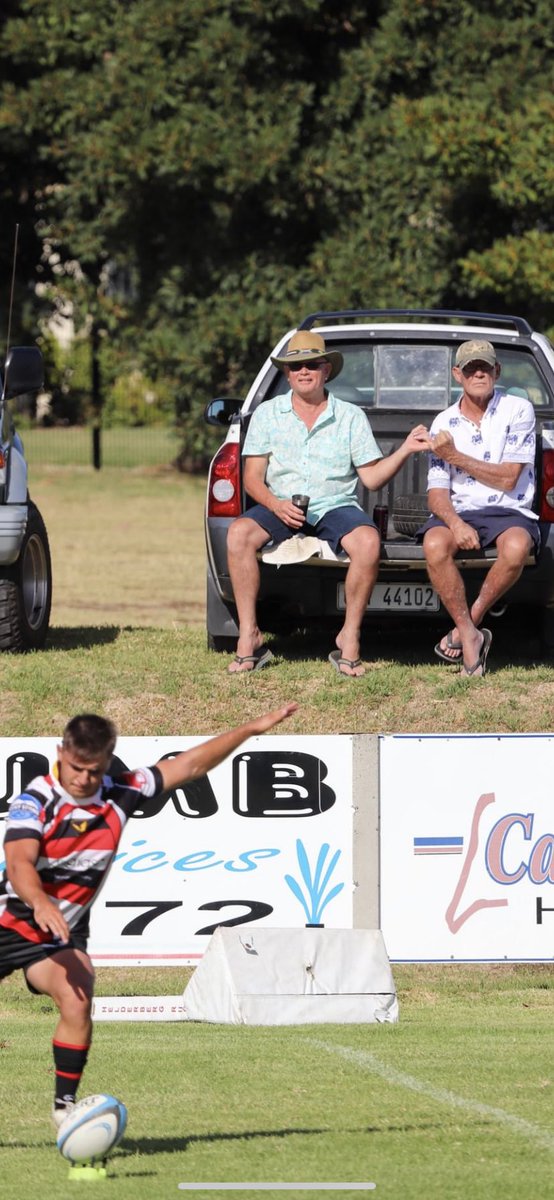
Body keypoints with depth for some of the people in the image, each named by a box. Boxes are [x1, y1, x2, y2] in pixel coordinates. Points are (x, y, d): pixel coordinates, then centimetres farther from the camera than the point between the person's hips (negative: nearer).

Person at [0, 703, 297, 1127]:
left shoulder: (119, 794, -4)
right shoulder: (36, 800, -19)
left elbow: (189, 765, 3)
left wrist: (252, 728, 1)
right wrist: (40, 904, -54)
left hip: (62, 933, 2)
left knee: (77, 1003, -21)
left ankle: (65, 1104, -12)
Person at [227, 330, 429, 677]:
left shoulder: (351, 417, 10)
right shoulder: (268, 414, 10)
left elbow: (371, 477, 7)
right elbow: (253, 477, 5)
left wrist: (404, 451, -9)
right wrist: (275, 504, -15)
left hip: (335, 506, -1)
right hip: (281, 507, 1)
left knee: (368, 542, -34)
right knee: (239, 533, -31)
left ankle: (350, 637, -23)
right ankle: (249, 636, -27)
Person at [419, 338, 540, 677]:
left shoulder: (518, 410, -1)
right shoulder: (444, 423, 9)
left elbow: (508, 479, -8)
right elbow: (437, 492, 3)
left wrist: (455, 457, -9)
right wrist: (455, 523, -19)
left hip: (509, 511, -2)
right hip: (459, 511, 2)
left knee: (516, 547, -38)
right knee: (435, 545, -33)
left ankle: (470, 622, -17)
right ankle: (471, 636, -22)